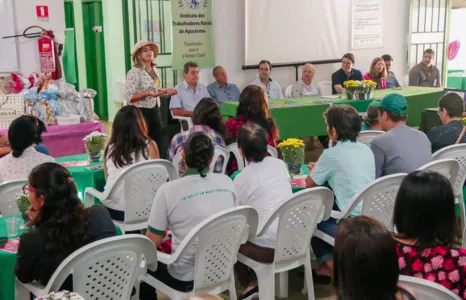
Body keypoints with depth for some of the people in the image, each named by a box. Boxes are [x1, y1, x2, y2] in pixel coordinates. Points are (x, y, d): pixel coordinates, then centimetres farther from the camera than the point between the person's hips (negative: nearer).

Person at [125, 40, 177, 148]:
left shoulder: (154, 70, 10)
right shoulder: (134, 72, -14)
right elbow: (129, 97, -20)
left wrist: (166, 91, 5)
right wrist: (147, 93, -28)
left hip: (155, 111, 8)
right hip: (141, 112, -8)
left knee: (157, 143, 12)